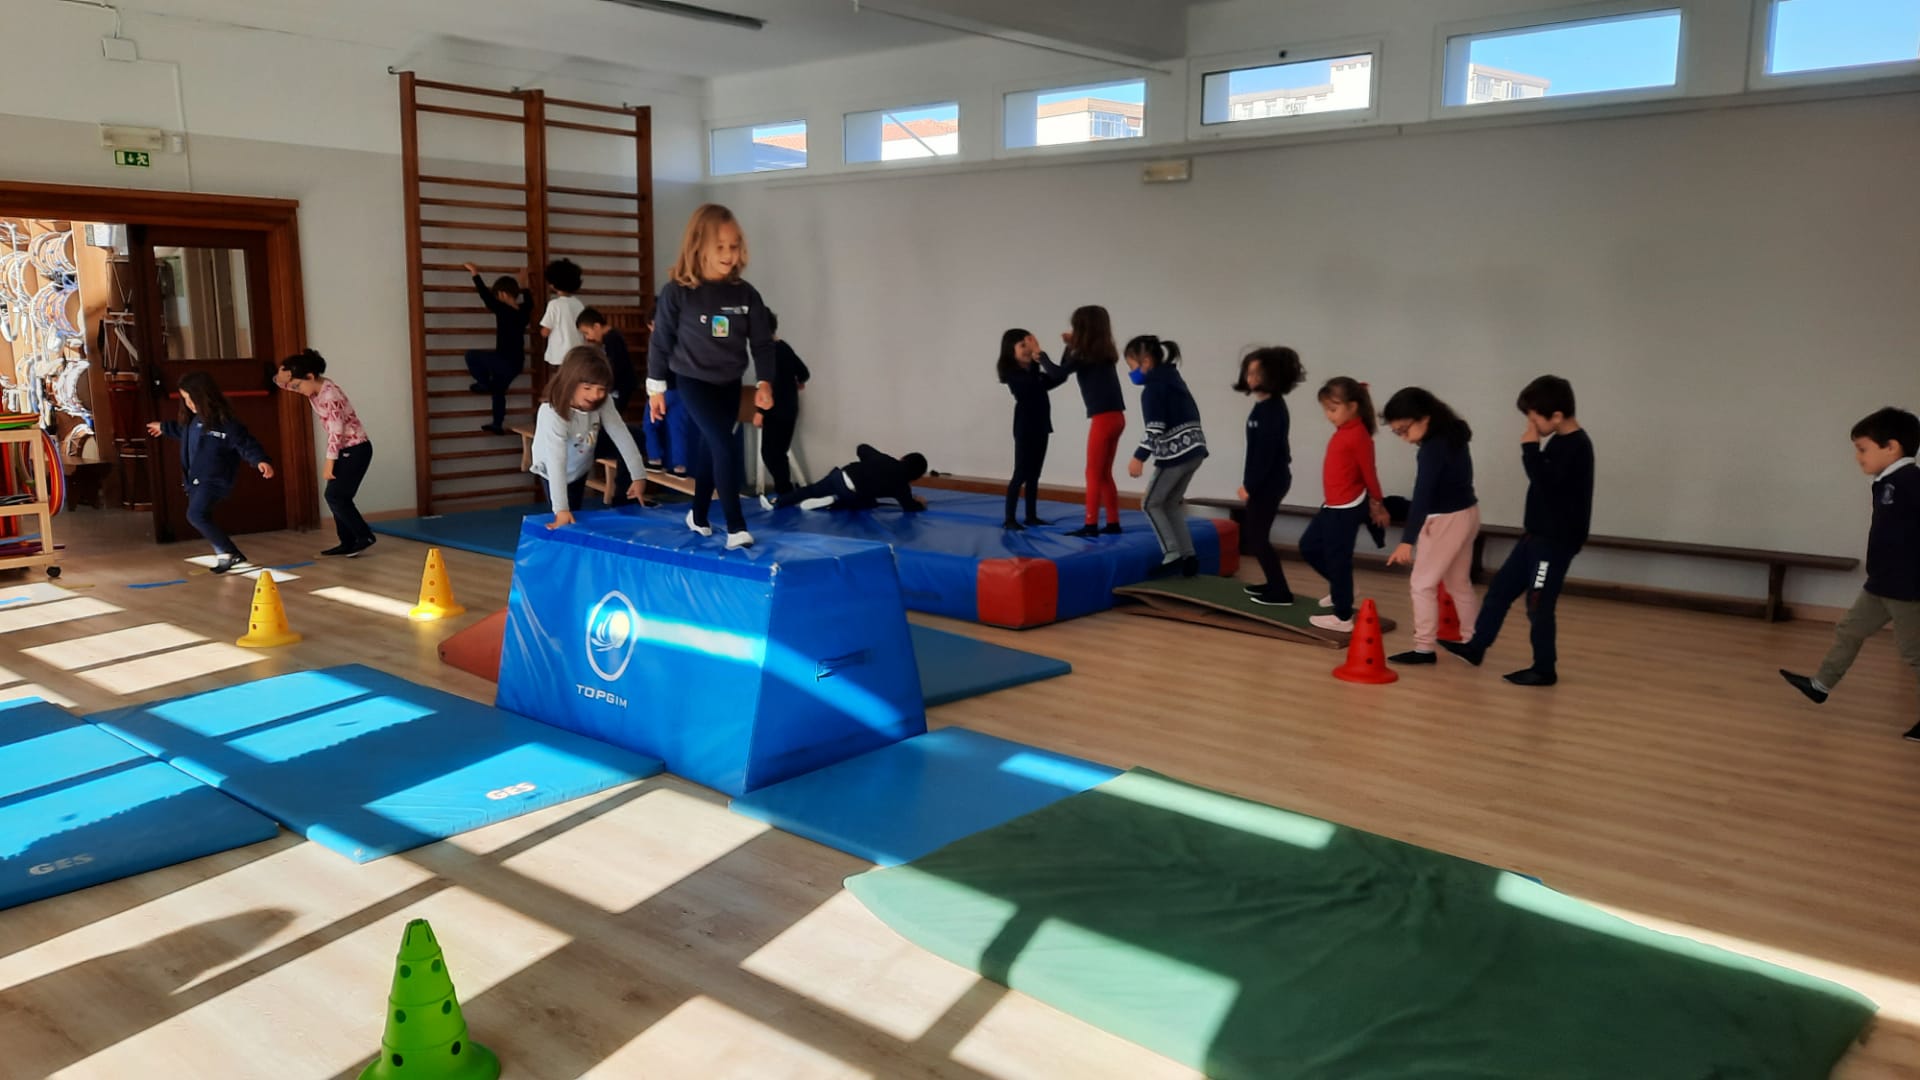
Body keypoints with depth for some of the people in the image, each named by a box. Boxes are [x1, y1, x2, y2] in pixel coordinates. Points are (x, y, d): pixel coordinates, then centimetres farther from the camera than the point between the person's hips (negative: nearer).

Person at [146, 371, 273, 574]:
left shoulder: (224, 420, -18)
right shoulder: (193, 420, 9)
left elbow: (245, 443, -22)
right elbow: (183, 431, 33)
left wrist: (261, 460, -38)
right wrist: (164, 427, 49)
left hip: (215, 480, -10)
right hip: (196, 479, 10)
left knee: (196, 515, -21)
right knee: (202, 518, 10)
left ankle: (231, 553, -14)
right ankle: (225, 554, 18)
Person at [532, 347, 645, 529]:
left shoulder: (602, 401, -28)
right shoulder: (552, 413, -42)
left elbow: (621, 433, -27)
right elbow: (556, 462, -47)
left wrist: (638, 476, -32)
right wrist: (561, 509, -51)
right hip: (554, 472, -4)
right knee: (567, 519, -6)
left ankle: (626, 499, 6)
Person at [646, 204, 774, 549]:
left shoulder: (746, 294, -4)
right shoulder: (677, 293, -14)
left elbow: (762, 342, 1)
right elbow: (660, 342, -6)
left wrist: (764, 382, -10)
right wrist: (656, 388, -2)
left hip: (729, 384, 5)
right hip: (694, 383, -5)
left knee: (711, 448, 17)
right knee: (726, 446, -18)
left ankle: (698, 515, 35)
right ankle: (736, 527, -16)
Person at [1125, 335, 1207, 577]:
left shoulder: (1152, 388, -12)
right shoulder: (1173, 378, 15)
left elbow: (1155, 429, -20)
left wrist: (1139, 457, -17)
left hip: (1176, 453, -9)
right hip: (1194, 449, 9)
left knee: (1151, 503, 6)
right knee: (1171, 503, 18)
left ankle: (1172, 554, -1)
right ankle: (1188, 555, 14)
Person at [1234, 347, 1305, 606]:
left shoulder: (1271, 409, -18)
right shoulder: (1265, 405, 11)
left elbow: (1266, 451, -22)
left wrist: (1249, 485, -19)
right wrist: (1249, 483, 13)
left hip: (1269, 481, -10)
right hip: (1266, 480, 10)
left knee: (1258, 537, -5)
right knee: (1253, 534, 17)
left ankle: (1281, 593, -1)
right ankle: (1274, 584, 26)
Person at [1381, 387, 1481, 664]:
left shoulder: (1432, 449, -23)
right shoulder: (1452, 435, 4)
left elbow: (1422, 496, -29)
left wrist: (1407, 539, -31)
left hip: (1447, 519, -9)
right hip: (1466, 514, 9)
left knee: (1423, 583, -1)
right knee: (1459, 582, 20)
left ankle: (1424, 648, 1)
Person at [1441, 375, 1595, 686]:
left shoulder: (1576, 447, -20)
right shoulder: (1559, 441, 9)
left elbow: (1545, 483, -29)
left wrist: (1530, 448, -23)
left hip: (1556, 541, -10)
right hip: (1537, 534, 10)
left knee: (1539, 605, -1)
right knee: (1500, 588, 15)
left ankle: (1545, 669, 12)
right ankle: (1476, 646, 26)